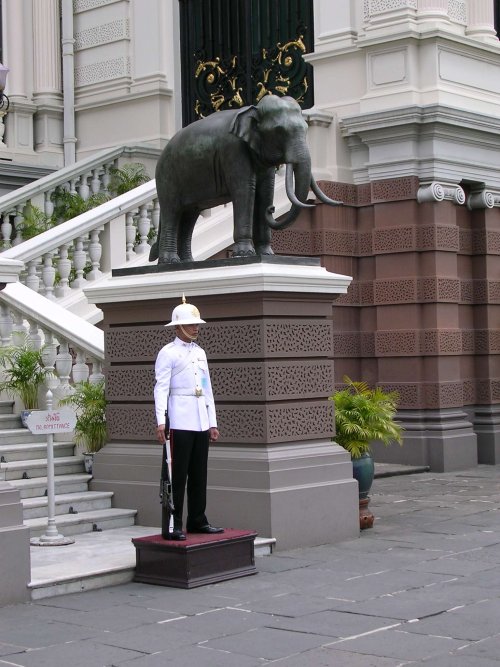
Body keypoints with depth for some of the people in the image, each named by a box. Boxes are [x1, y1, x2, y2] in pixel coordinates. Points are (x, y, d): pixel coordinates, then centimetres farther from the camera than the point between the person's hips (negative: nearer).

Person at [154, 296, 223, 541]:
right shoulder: (168, 353, -3)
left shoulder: (200, 352, 19)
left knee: (199, 474, 10)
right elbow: (161, 388, -10)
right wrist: (160, 421, -20)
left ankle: (197, 521, 18)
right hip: (180, 421, -7)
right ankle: (174, 525, -2)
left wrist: (212, 423, 17)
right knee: (178, 474, -6)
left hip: (201, 422, 7)